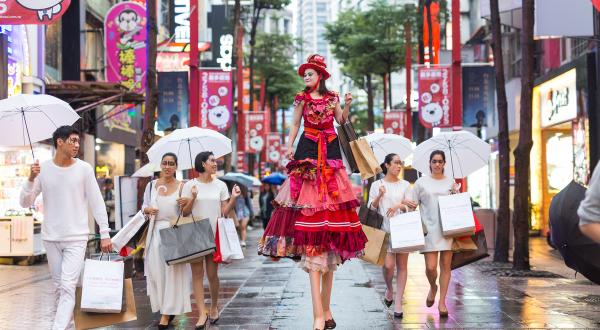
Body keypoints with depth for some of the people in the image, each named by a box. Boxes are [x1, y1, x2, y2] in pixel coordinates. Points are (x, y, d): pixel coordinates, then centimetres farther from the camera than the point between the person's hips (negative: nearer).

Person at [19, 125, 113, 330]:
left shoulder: (84, 169, -4)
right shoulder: (43, 169, 0)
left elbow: (97, 203, -1)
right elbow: (25, 203, 1)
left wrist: (105, 234, -5)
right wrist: (31, 179, -16)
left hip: (76, 239, -3)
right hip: (51, 239, 3)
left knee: (68, 287, -14)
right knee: (59, 287, 11)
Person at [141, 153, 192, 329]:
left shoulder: (182, 186, 3)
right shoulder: (152, 185, 10)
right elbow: (144, 206, 15)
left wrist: (186, 204, -16)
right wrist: (148, 210, -7)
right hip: (156, 231, 2)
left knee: (173, 271, -5)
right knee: (156, 270, -1)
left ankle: (167, 313, 0)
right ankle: (166, 308, 15)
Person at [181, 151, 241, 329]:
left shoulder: (220, 185, 7)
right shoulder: (190, 185, 2)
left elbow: (225, 211, 6)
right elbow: (184, 212, 1)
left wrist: (233, 198, -9)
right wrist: (192, 198, -15)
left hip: (214, 234, 1)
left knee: (212, 273, 3)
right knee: (197, 273, -4)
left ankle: (214, 307, 24)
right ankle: (202, 313, -3)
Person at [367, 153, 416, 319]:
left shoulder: (405, 185, 11)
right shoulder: (377, 185, 7)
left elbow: (411, 208, 7)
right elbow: (370, 208, 4)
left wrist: (399, 205, -13)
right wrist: (379, 196, -13)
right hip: (384, 229, -2)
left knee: (402, 265, 0)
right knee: (388, 265, -12)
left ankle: (398, 302, 5)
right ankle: (389, 288, 20)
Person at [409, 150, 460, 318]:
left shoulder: (451, 182, 12)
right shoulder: (421, 182, 7)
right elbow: (411, 204, 9)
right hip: (429, 228, -2)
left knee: (446, 265, 0)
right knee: (430, 267, -8)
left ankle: (442, 301, 10)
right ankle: (432, 287, 26)